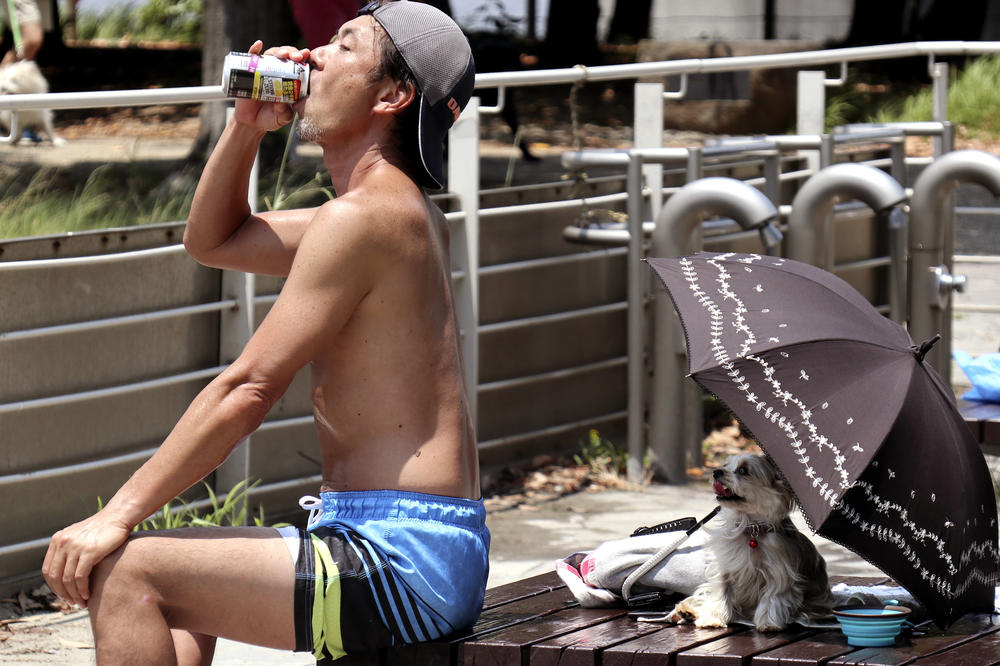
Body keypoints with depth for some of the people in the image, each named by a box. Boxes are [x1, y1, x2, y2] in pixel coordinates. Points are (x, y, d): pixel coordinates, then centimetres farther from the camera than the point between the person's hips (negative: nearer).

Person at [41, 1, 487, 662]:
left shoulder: (362, 216, -16)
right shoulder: (403, 210, 17)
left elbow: (247, 389, -17)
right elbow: (212, 241, 29)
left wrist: (118, 514, -13)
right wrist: (247, 126, 12)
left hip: (403, 565, -11)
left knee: (122, 572, -14)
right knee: (166, 586, 24)